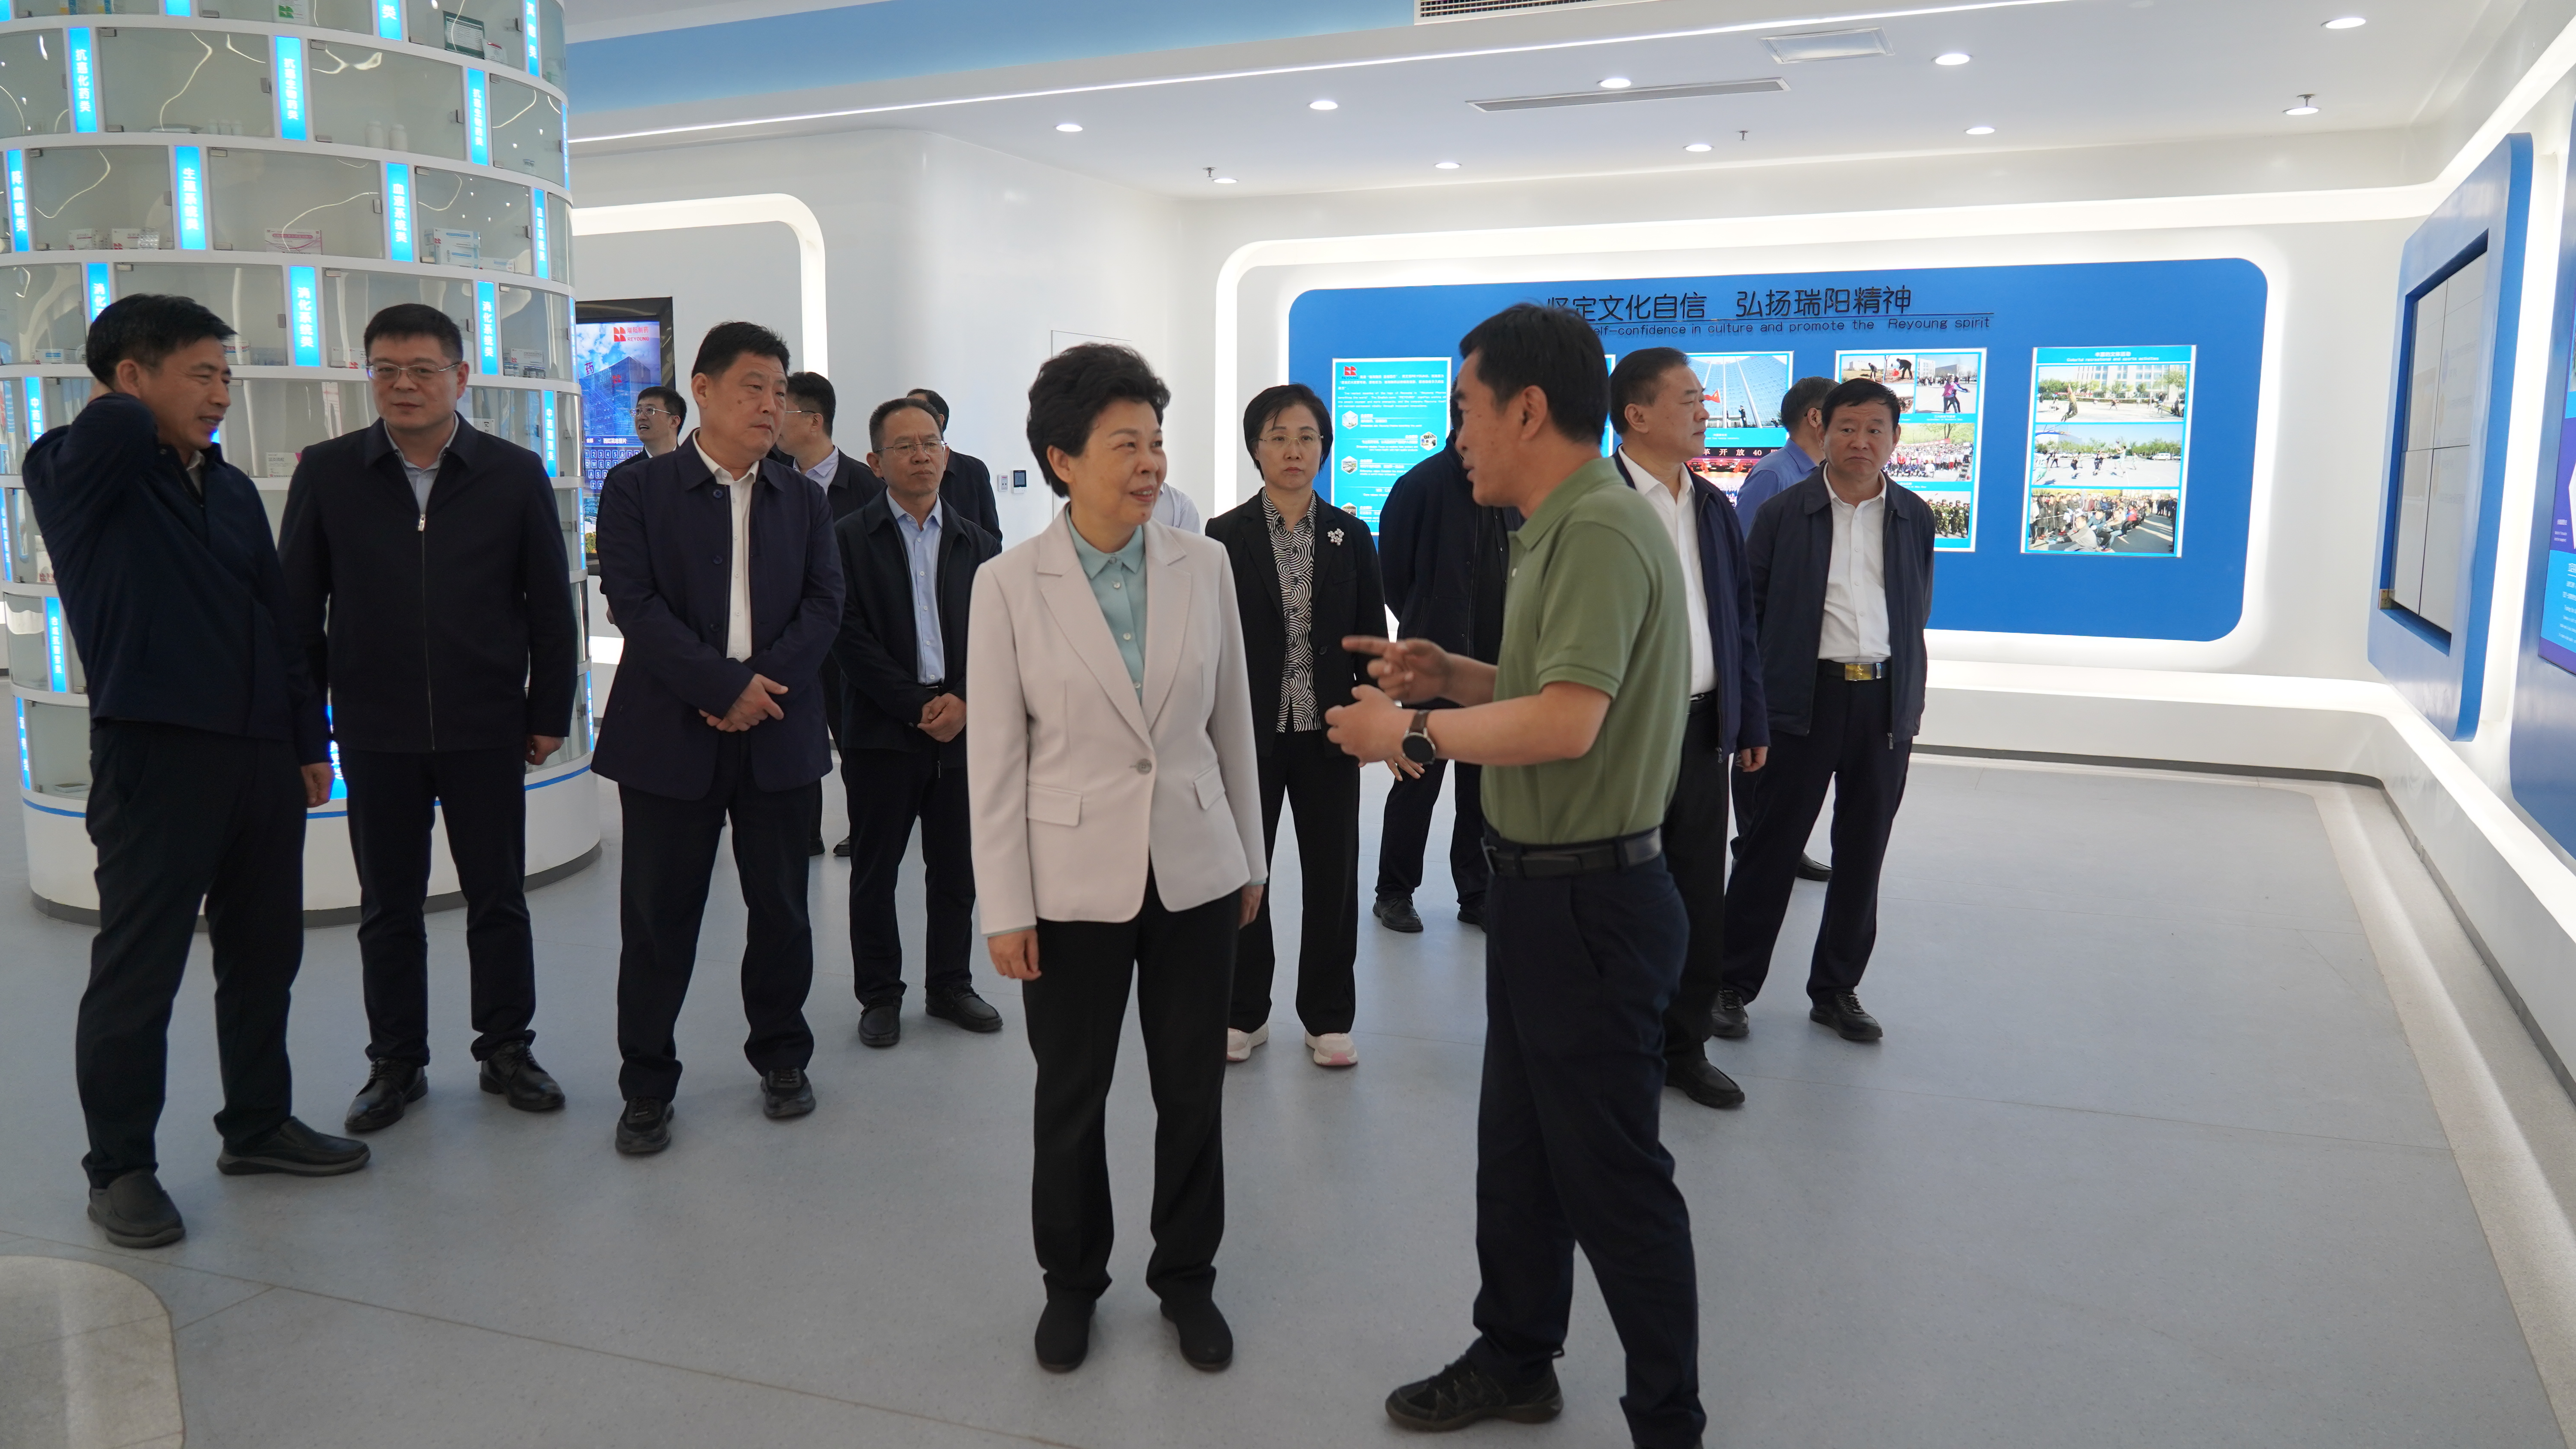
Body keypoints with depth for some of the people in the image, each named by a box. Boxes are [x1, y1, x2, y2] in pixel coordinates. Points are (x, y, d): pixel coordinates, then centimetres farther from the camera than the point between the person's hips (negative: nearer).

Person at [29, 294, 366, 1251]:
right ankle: (119, 1167, 17)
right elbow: (113, 430, -27)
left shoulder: (232, 490, 14)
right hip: (155, 755, -6)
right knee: (138, 971, 2)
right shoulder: (77, 475, -3)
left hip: (262, 755, 6)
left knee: (264, 953, 14)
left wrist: (310, 742, 13)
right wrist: (119, 411, -3)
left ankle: (258, 1124, 29)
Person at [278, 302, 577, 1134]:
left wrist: (549, 713, 1)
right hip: (374, 730, 1)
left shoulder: (515, 474, 0)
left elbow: (549, 604, 3)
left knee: (499, 897, 8)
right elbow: (297, 606, 6)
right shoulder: (327, 474, 2)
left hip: (487, 726, 0)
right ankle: (396, 1063, 24)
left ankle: (506, 1051, 22)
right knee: (388, 906, 10)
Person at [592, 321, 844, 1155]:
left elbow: (824, 604, 2)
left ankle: (781, 1057, 28)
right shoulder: (638, 493, 0)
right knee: (658, 919, 4)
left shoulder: (803, 501, 11)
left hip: (780, 736, 3)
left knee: (781, 908, 11)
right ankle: (646, 1087, 17)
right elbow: (635, 605, -10)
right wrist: (725, 688, -16)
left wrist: (766, 685, -13)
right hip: (670, 737, -3)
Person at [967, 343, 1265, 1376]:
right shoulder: (1009, 584, -8)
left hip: (1195, 872, 2)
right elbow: (995, 759, -6)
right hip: (1075, 882, -2)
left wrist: (1249, 857, 9)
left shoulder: (1204, 566, -2)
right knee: (1071, 1097, 13)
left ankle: (1187, 1277, 34)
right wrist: (1005, 910, -7)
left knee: (1194, 1091, 12)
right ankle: (1071, 1282, 36)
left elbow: (1231, 721, 6)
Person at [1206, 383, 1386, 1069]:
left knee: (1333, 875, 6)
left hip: (1328, 732, 2)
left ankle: (1328, 1017, 21)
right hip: (1249, 731, -1)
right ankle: (1244, 1011, 24)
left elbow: (1371, 638, 6)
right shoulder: (1225, 537, -2)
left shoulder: (1351, 536, 5)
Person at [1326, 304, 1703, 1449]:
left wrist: (1412, 733, -18)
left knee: (1611, 1176, 4)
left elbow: (1566, 722, -30)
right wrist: (1455, 676, 5)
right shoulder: (1560, 529, 12)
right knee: (1517, 1146, 21)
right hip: (1542, 886, 10)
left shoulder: (1603, 529, -21)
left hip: (1589, 899, -10)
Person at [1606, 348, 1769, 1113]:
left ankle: (1685, 1045, 27)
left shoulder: (1715, 507, 12)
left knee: (1701, 900, 12)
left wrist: (1751, 721, 13)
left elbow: (1740, 620, 15)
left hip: (1703, 729, 6)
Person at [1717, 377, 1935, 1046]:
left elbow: (1917, 613, 15)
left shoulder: (1913, 517, 10)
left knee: (1862, 853, 9)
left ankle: (1837, 989, 22)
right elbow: (1749, 609, 1)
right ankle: (1733, 984, 12)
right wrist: (1753, 703, -4)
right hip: (1805, 699, -3)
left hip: (1887, 701, 3)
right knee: (1772, 846, 1)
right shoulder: (1784, 514, 0)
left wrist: (1911, 699, 9)